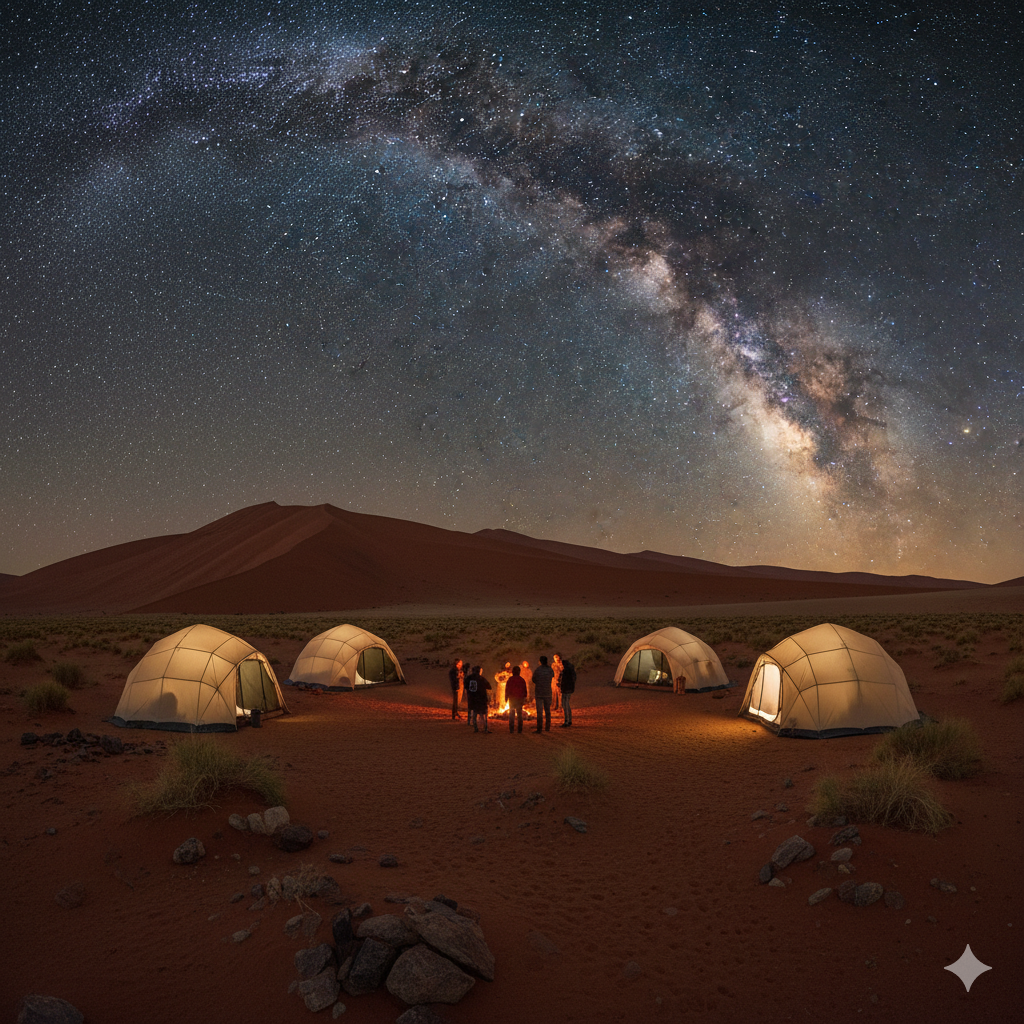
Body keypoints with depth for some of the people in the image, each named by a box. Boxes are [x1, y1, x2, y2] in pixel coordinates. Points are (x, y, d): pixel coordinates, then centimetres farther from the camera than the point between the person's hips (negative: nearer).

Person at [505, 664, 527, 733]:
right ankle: (520, 729, 3)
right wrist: (524, 697, 19)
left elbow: (507, 689, -4)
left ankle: (511, 729, -3)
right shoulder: (522, 680, 5)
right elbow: (525, 690, 10)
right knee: (519, 714, 8)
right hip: (520, 699, 3)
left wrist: (506, 697, 3)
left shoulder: (510, 679, -5)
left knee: (511, 714, 2)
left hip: (512, 699, -3)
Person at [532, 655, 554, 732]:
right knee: (547, 711, 13)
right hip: (548, 693, 3)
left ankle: (539, 728, -4)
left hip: (539, 693, -3)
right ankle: (547, 728, 15)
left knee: (539, 712, -1)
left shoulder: (537, 670, -11)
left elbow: (534, 680, 1)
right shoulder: (550, 670, -3)